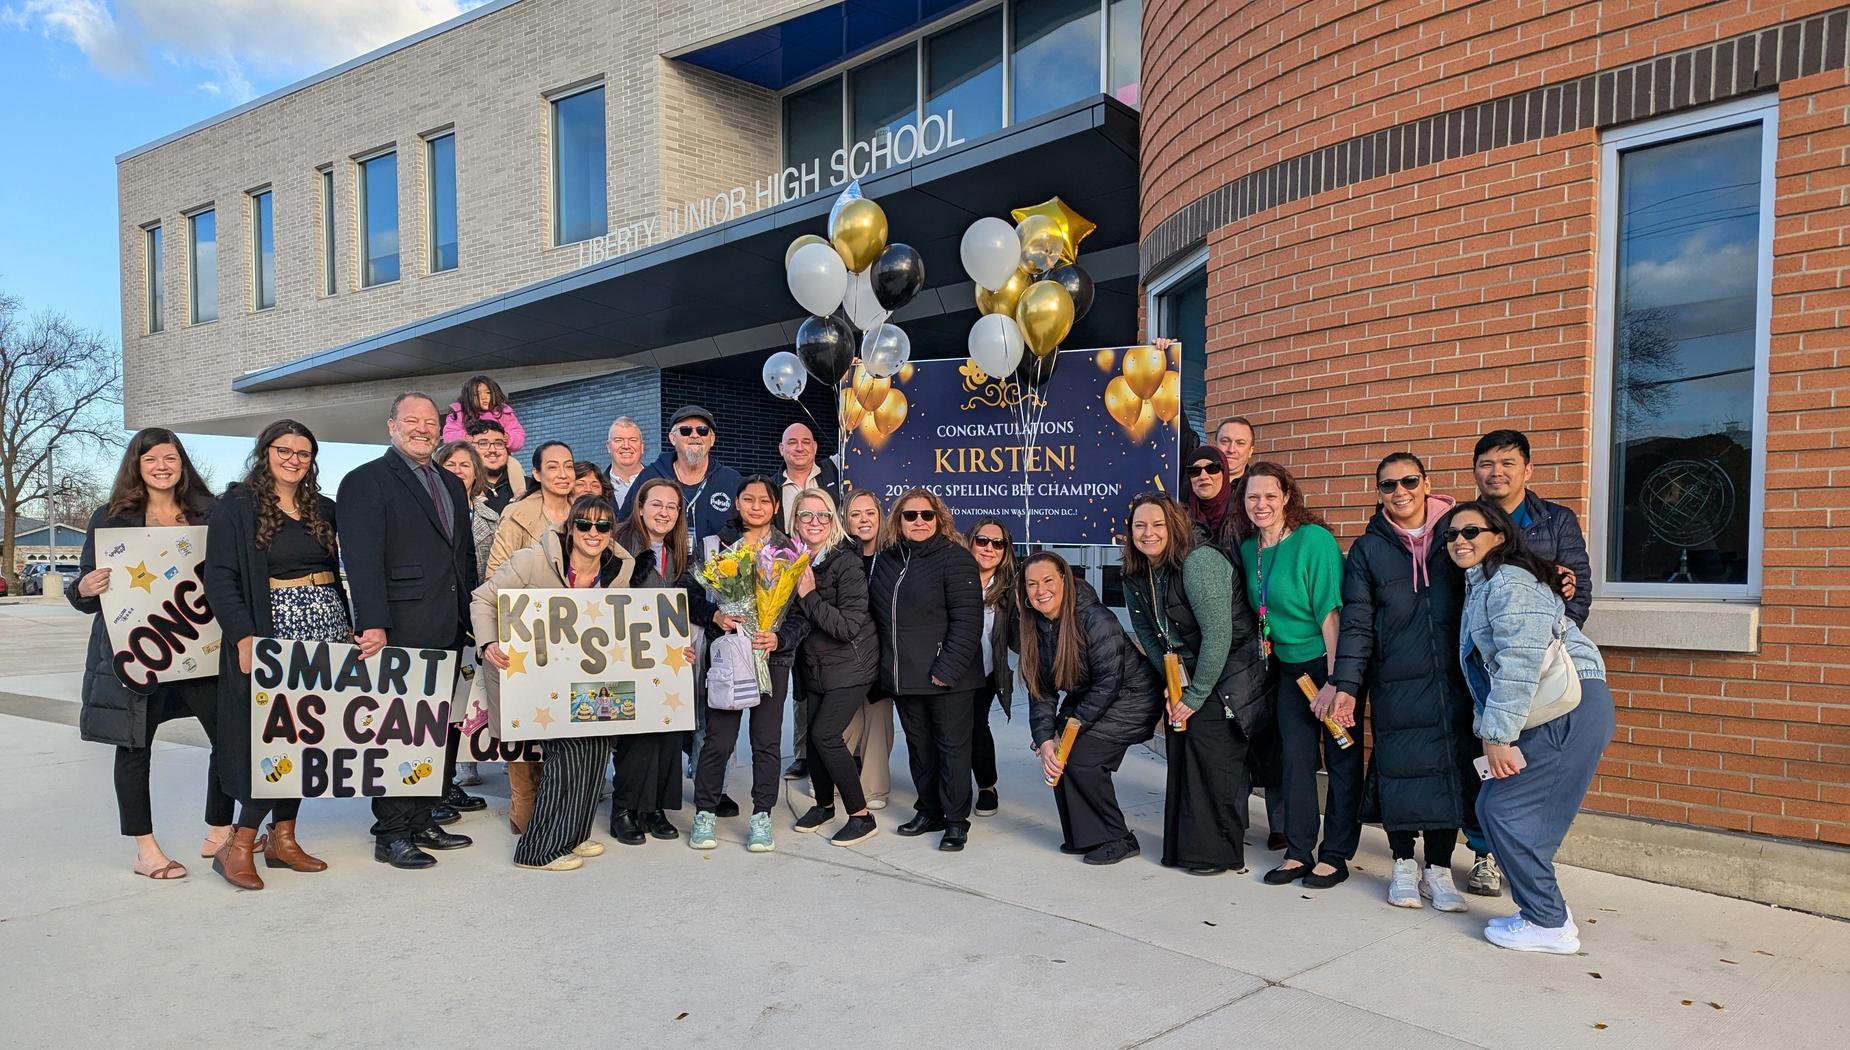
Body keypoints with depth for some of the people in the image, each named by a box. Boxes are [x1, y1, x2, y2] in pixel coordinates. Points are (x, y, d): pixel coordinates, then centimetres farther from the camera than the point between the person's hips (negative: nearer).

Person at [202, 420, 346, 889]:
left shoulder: (323, 509, 14)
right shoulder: (236, 506, -3)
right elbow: (220, 577, -9)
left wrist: (348, 627, 11)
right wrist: (244, 636, -18)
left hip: (325, 628, 6)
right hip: (273, 629, -5)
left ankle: (283, 837, 17)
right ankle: (240, 846, 5)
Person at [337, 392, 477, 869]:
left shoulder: (452, 484, 18)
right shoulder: (365, 482, -5)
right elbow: (363, 560, -15)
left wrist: (469, 619, 14)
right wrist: (374, 624, -23)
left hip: (447, 632, 7)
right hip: (399, 633, -7)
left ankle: (421, 822, 23)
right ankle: (391, 835, 10)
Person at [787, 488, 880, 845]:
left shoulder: (846, 563, -19)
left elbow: (850, 626, -24)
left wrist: (809, 596, -24)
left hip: (850, 666, -6)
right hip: (815, 665, 6)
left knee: (825, 734, -12)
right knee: (812, 733, 6)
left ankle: (862, 817, 0)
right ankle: (824, 804, 30)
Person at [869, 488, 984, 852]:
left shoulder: (955, 559, -10)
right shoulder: (887, 560, 10)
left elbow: (967, 621, -15)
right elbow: (878, 616, 17)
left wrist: (947, 669, -19)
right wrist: (887, 664, 9)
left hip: (947, 677, -6)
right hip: (904, 678, 6)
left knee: (952, 746, 4)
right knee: (919, 746, 15)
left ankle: (956, 820, 15)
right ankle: (930, 811, 30)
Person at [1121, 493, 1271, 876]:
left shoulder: (1199, 562, -23)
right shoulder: (1135, 578, 1)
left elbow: (1218, 634, -25)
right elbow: (1148, 636, 9)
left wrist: (1196, 694, -19)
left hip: (1230, 678, -8)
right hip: (1184, 679, 8)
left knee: (1216, 764, -7)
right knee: (1182, 758, 11)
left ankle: (1217, 852, 8)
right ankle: (1185, 845, 24)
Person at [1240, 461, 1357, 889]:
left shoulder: (1313, 540, -17)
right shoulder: (1248, 549, 4)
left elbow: (1331, 612, -20)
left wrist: (1335, 681, -21)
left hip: (1332, 663, -6)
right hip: (1290, 667, 6)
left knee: (1342, 758, 4)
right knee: (1294, 757, 8)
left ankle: (1336, 855, 15)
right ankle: (1299, 851, 19)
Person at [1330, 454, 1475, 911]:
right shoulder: (1368, 549, 4)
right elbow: (1357, 623, 0)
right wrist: (1346, 684, -8)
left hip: (1453, 680, 1)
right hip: (1395, 683, -1)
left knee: (1452, 768, 4)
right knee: (1399, 769, 1)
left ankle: (1439, 868, 20)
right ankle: (1404, 865, 21)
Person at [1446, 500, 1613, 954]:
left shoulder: (1509, 582, -12)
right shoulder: (1479, 586, 20)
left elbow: (1520, 662, -22)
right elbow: (1486, 673, 19)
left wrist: (1499, 735, -21)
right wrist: (1487, 732, 12)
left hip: (1573, 710, -10)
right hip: (1546, 715, 10)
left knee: (1506, 810, -8)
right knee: (1491, 807, 9)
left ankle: (1549, 924, 5)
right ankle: (1544, 906, 21)